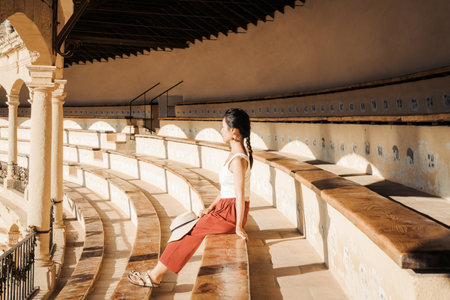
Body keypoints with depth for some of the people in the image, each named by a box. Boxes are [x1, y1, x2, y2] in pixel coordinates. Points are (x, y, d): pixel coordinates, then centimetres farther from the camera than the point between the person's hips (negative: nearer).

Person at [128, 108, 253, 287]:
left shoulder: (238, 160, -20)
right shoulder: (235, 154, 13)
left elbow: (240, 195, -21)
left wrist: (238, 227, -18)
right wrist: (210, 208, 11)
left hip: (231, 213, -9)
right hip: (225, 208, 9)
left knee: (188, 233, -5)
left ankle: (155, 275, 6)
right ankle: (157, 273, 6)